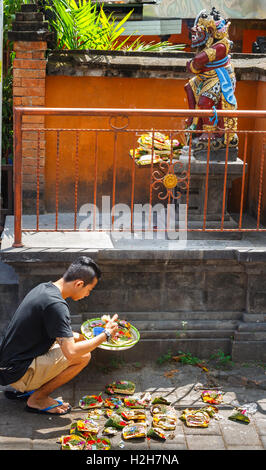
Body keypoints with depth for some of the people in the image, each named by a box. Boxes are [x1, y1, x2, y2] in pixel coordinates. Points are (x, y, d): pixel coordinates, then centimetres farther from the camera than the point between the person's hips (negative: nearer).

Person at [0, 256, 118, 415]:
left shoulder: (44, 288, 6)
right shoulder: (56, 305, -24)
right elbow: (71, 353, -27)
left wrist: (77, 336, 15)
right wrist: (106, 334, -15)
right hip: (18, 372, -10)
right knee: (83, 357, -14)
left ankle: (22, 389, 17)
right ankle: (37, 399, -2)